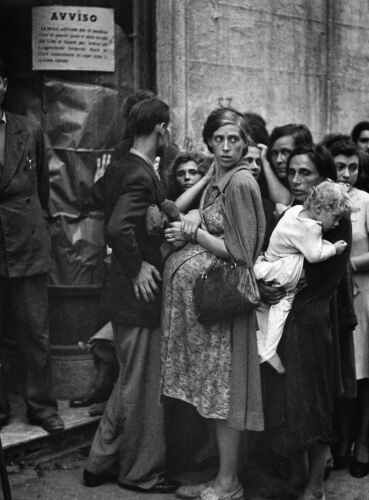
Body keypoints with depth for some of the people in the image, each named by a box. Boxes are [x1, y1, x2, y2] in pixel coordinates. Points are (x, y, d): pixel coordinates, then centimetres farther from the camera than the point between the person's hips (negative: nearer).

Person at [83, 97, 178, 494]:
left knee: (130, 382, 21)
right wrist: (137, 267, -20)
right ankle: (142, 472, 21)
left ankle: (101, 463, 31)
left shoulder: (118, 168, 9)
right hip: (141, 296, -10)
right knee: (144, 387, 5)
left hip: (125, 293, 10)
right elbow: (119, 227, -34)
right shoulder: (141, 176, -20)